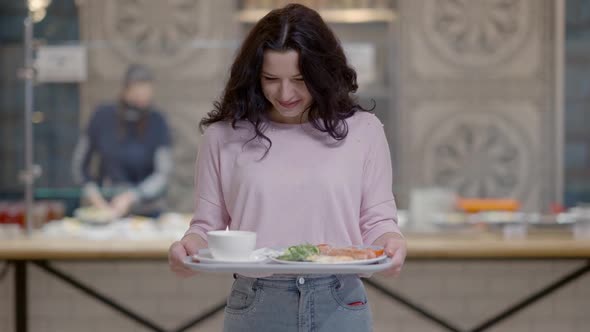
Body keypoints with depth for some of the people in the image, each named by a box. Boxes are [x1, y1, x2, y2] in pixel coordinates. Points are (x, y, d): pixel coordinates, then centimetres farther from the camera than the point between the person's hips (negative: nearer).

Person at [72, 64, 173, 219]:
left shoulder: (156, 121, -5)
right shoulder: (104, 116, -2)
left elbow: (163, 174, -10)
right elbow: (80, 162, 5)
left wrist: (131, 197, -22)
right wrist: (95, 198, -7)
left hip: (146, 212, -1)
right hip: (107, 209, 1)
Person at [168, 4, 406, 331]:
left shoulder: (362, 129, 1)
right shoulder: (223, 136, 1)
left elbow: (376, 220, 4)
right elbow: (208, 224, 6)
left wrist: (389, 242, -17)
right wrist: (191, 243, -15)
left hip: (338, 304, 0)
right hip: (254, 305, 0)